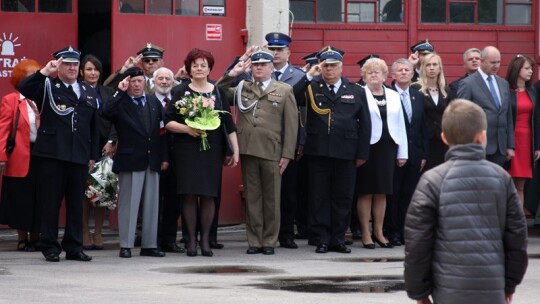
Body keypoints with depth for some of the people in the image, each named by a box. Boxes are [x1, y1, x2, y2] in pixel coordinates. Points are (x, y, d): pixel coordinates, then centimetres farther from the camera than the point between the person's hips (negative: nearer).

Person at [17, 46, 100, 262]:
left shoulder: (89, 92, 17)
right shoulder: (47, 86, 5)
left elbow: (94, 126, 16)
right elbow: (23, 88, -14)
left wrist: (93, 155, 11)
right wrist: (45, 72, -20)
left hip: (79, 156, 4)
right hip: (51, 154, -4)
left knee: (76, 203, 6)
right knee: (50, 202, 0)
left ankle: (74, 247, 12)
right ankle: (50, 247, 6)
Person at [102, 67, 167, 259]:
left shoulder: (154, 102, 13)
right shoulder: (120, 103, -1)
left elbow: (163, 129, 13)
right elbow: (106, 113, -23)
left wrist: (164, 156, 7)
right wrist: (120, 92, -20)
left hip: (152, 161, 5)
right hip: (130, 161, -5)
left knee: (151, 205, 7)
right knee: (128, 204, -1)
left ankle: (149, 245, 13)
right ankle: (126, 245, 3)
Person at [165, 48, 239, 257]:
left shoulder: (218, 93, 9)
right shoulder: (182, 93, 5)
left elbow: (229, 124, 8)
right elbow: (168, 122, 2)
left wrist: (235, 151, 2)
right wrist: (187, 129, -15)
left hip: (212, 151, 1)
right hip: (187, 151, -1)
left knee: (209, 195, 0)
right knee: (190, 195, -3)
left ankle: (205, 239, 7)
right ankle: (191, 239, 3)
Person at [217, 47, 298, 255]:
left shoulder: (284, 91, 7)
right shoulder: (241, 88, 14)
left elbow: (291, 124, 3)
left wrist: (287, 154, -4)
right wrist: (232, 74, 1)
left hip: (272, 152, -2)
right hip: (248, 150, 2)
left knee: (271, 198, 3)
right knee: (252, 197, 5)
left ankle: (269, 241, 10)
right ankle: (254, 240, 10)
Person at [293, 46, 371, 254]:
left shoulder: (356, 92, 9)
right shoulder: (311, 88, 6)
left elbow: (365, 124, 8)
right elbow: (292, 99, -12)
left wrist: (362, 153, 2)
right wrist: (308, 77, -14)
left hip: (346, 154, 1)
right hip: (318, 152, -1)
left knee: (343, 198, 5)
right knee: (319, 198, 1)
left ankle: (338, 240, 13)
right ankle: (321, 240, 7)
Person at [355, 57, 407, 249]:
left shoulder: (393, 96, 14)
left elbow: (400, 125, 14)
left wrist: (402, 152, 9)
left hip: (387, 147, 5)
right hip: (368, 147, -5)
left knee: (382, 192, 9)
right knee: (366, 192, -1)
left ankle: (379, 232, 16)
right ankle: (366, 234, 4)